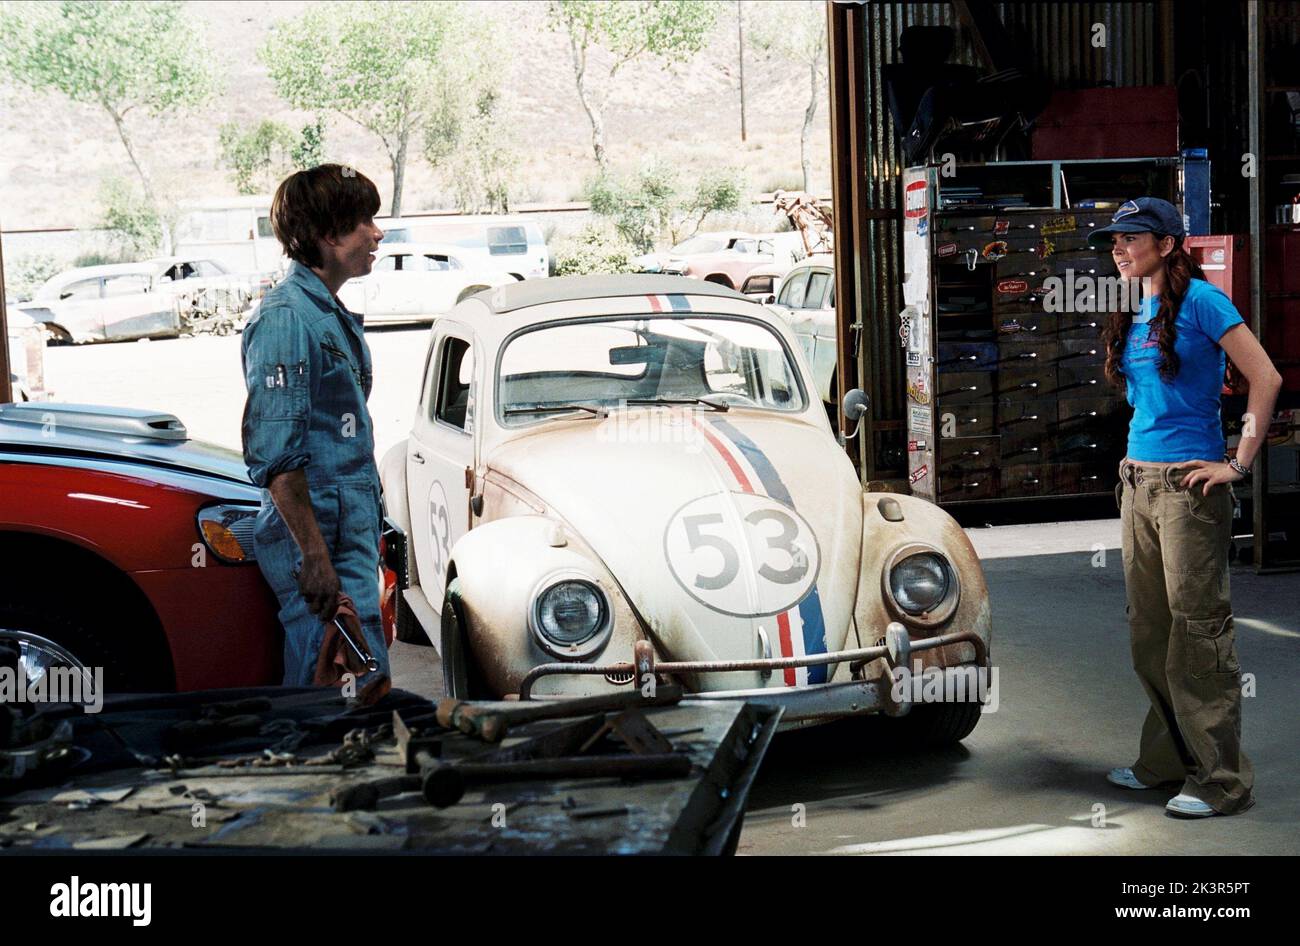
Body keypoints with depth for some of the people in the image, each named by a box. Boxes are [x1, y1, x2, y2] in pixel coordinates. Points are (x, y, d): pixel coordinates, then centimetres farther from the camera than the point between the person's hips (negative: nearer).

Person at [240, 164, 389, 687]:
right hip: (319, 539, -10)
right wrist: (314, 555, -23)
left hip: (353, 533, 10)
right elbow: (274, 455, -20)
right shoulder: (287, 317, -14)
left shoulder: (332, 314, 16)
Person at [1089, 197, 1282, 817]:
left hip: (1188, 483, -8)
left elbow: (1266, 378, -13)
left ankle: (1220, 781, 2)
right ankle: (1165, 761, 24)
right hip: (1137, 480, 8)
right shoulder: (1133, 314, 13)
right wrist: (1138, 456, 17)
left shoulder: (1199, 300, -9)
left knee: (1197, 628, -5)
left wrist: (1239, 464, -14)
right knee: (1149, 629, 12)